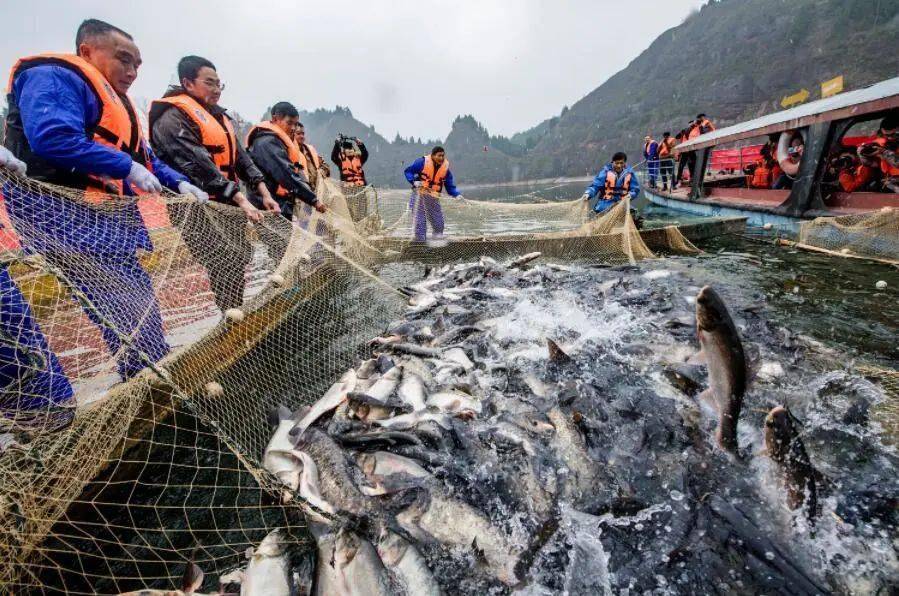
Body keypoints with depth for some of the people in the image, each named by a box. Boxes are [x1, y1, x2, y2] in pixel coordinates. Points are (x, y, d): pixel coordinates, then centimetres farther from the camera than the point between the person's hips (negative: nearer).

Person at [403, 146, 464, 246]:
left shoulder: (445, 168, 1)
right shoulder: (422, 162, -10)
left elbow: (450, 186, 2)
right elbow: (408, 171, -2)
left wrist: (457, 195, -15)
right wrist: (414, 182, -18)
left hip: (434, 197, 3)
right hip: (419, 194, -3)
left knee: (438, 221, 7)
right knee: (419, 220, -2)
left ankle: (438, 238, 26)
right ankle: (420, 241, 8)